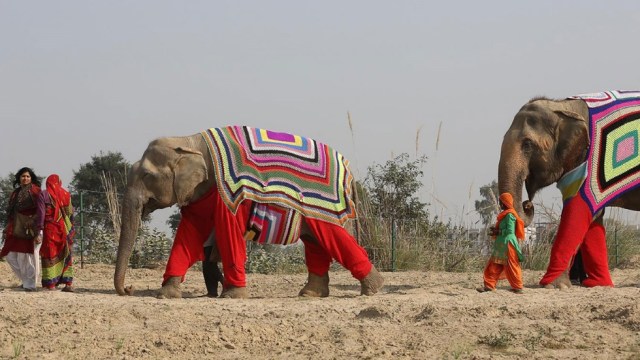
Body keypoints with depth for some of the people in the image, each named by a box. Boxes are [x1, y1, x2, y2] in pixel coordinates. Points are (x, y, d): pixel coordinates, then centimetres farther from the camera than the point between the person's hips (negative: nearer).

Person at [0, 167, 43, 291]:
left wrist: (37, 230, -18)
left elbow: (40, 210, -9)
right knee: (11, 256, 5)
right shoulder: (16, 193, 19)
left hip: (30, 229, -7)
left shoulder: (35, 191, -2)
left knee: (28, 256, -6)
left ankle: (30, 284, 2)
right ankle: (26, 280, 17)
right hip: (16, 229, 7)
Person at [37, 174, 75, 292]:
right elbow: (70, 213, 10)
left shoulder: (43, 195, -2)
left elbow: (41, 213, -8)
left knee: (50, 254, 1)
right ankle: (68, 283, 5)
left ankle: (51, 283, -4)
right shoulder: (66, 194, 8)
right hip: (65, 228, 3)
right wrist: (70, 229, 17)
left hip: (50, 229, -3)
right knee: (66, 254, 9)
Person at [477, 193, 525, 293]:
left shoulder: (510, 215, -15)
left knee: (511, 267, -2)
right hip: (501, 246, 10)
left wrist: (498, 232, -13)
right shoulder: (505, 214, 15)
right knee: (493, 266, 8)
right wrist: (496, 231, 8)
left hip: (508, 245, -10)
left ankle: (517, 287, 6)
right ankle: (489, 285, 10)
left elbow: (510, 231, -20)